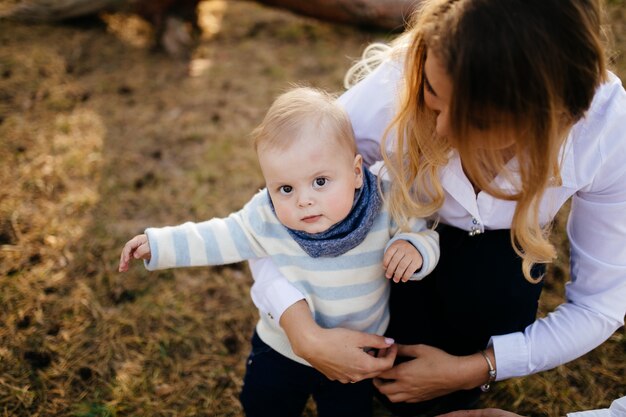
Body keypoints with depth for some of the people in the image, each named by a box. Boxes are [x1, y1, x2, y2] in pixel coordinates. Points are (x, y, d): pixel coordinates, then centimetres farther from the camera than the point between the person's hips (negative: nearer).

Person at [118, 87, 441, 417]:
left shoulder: (386, 207, -27)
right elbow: (225, 237, -7)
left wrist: (415, 247, -33)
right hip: (281, 348, 1)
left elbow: (423, 233, -9)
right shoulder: (265, 217, -24)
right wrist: (158, 245, -6)